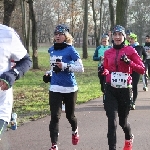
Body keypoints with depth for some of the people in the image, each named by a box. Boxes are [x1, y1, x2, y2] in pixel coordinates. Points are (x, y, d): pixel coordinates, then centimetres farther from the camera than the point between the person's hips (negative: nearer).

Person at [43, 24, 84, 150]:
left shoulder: (70, 50, -10)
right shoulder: (52, 50, 7)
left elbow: (81, 68, -14)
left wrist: (65, 66, -24)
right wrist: (49, 74, 8)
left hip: (69, 88, -3)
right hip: (55, 88, 3)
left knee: (70, 115, 14)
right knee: (55, 116, -10)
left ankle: (75, 131, 47)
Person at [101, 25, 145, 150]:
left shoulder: (130, 50, -3)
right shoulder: (108, 53, 6)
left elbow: (142, 70, -6)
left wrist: (129, 62, -19)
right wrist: (104, 72, -3)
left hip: (125, 90, -1)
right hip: (110, 90, 1)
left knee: (122, 121, 15)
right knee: (112, 121, -11)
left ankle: (129, 138, 48)